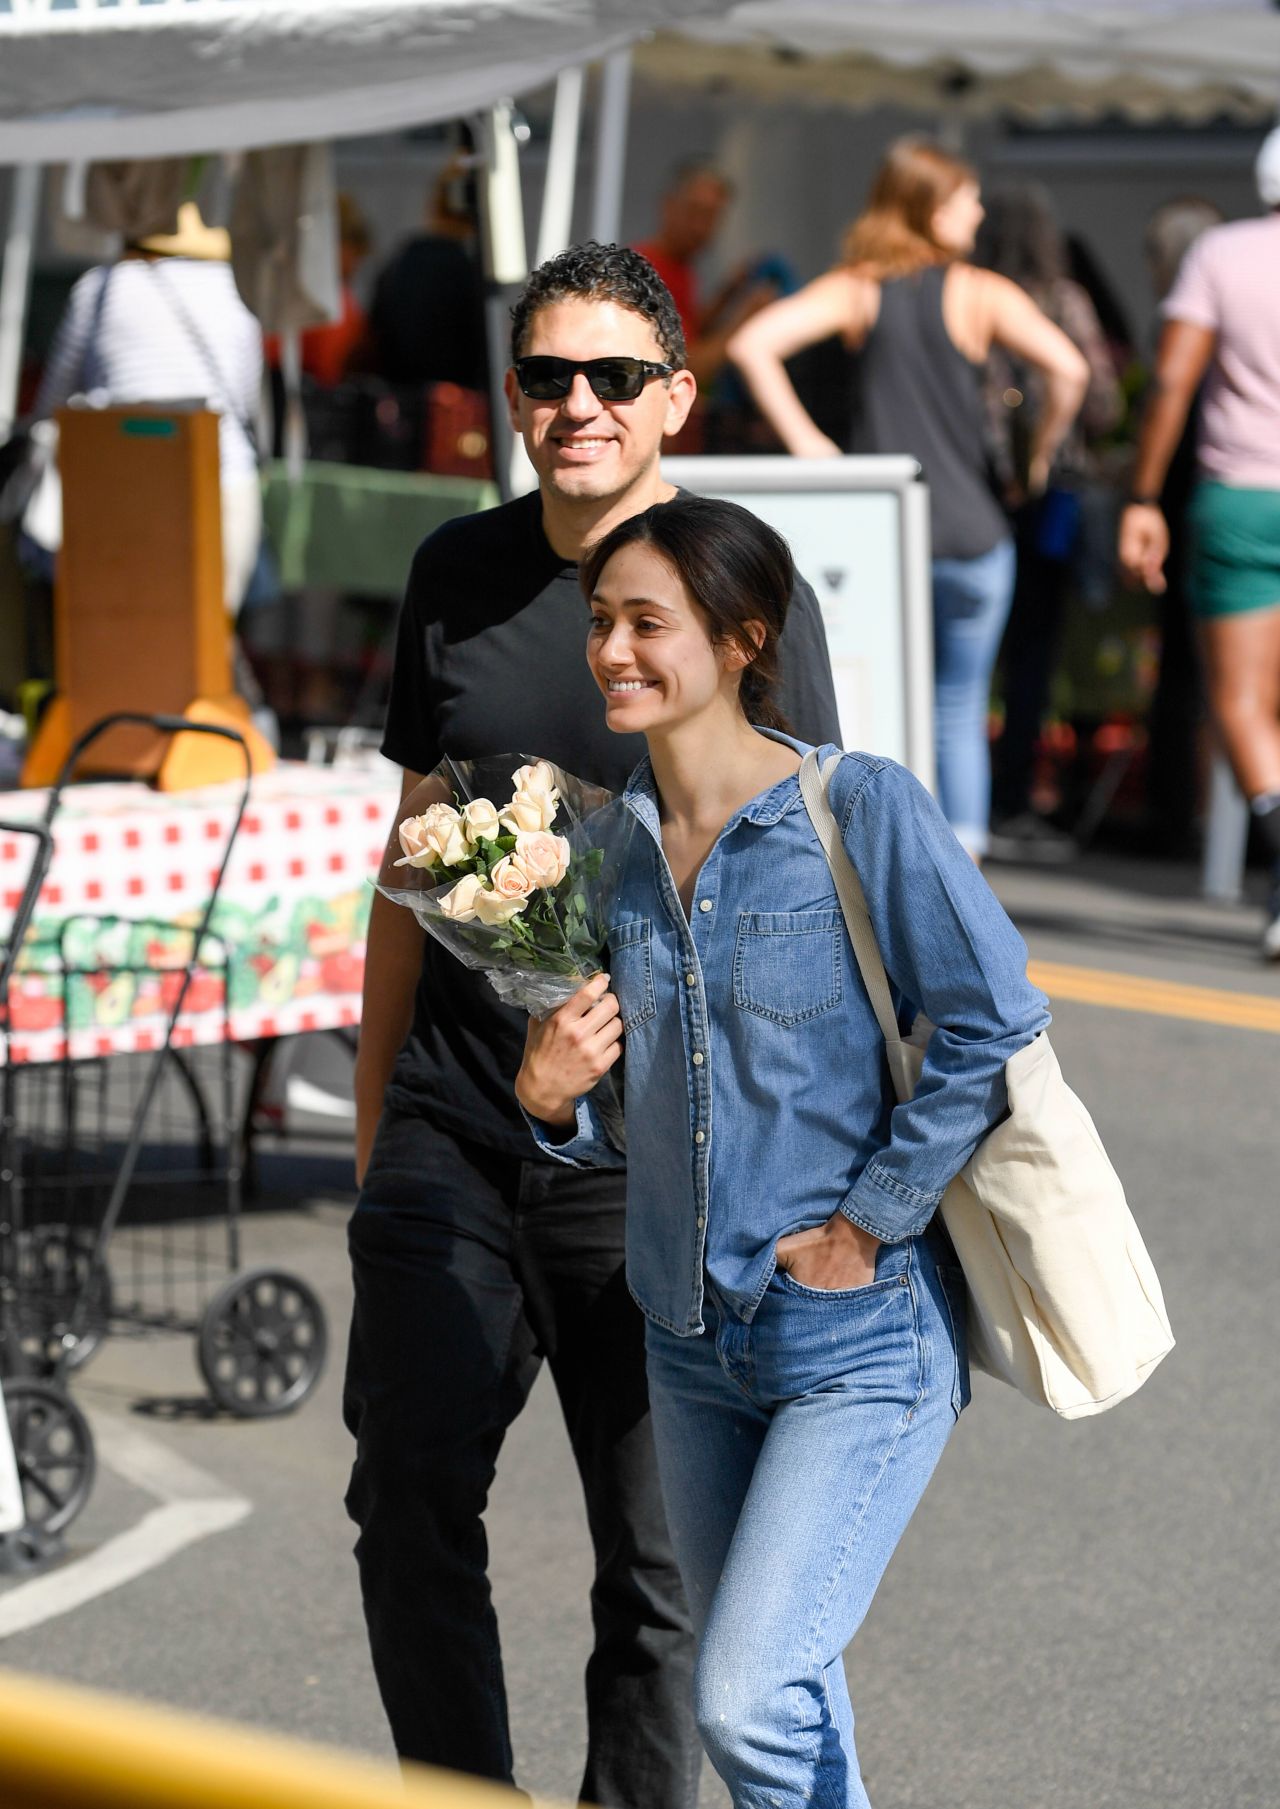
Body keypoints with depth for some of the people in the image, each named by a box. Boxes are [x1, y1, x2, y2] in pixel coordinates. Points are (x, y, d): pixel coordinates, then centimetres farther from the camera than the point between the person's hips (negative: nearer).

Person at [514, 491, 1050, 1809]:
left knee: (750, 1702, -16)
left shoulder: (861, 808, -12)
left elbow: (995, 1026, -13)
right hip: (693, 1340, 6)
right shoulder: (606, 843, 4)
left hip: (861, 1340, -6)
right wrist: (550, 1096, -8)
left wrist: (871, 1223, -14)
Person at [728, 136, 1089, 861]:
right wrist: (1041, 450, 0)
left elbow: (752, 345, -8)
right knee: (960, 714, 11)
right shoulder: (983, 293, -3)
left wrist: (804, 440, -3)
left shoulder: (856, 290, 4)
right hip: (970, 530, -1)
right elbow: (1069, 369, -16)